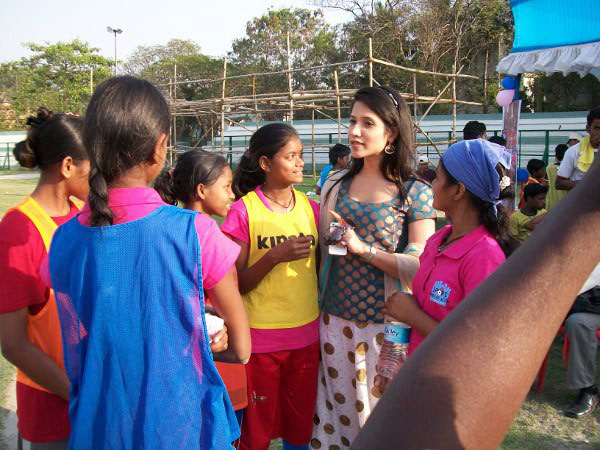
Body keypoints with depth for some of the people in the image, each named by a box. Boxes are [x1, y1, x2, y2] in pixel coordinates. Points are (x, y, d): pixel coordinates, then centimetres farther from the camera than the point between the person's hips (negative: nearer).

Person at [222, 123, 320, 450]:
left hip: (306, 334, 4)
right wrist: (275, 256, -23)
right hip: (261, 338, -4)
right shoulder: (244, 210, -10)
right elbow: (237, 284, -11)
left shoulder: (310, 207, 3)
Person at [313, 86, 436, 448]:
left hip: (384, 324, -4)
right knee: (336, 410, 12)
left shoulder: (416, 193, -6)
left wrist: (362, 248, -21)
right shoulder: (336, 186, 7)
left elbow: (420, 269, -13)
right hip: (335, 319, 4)